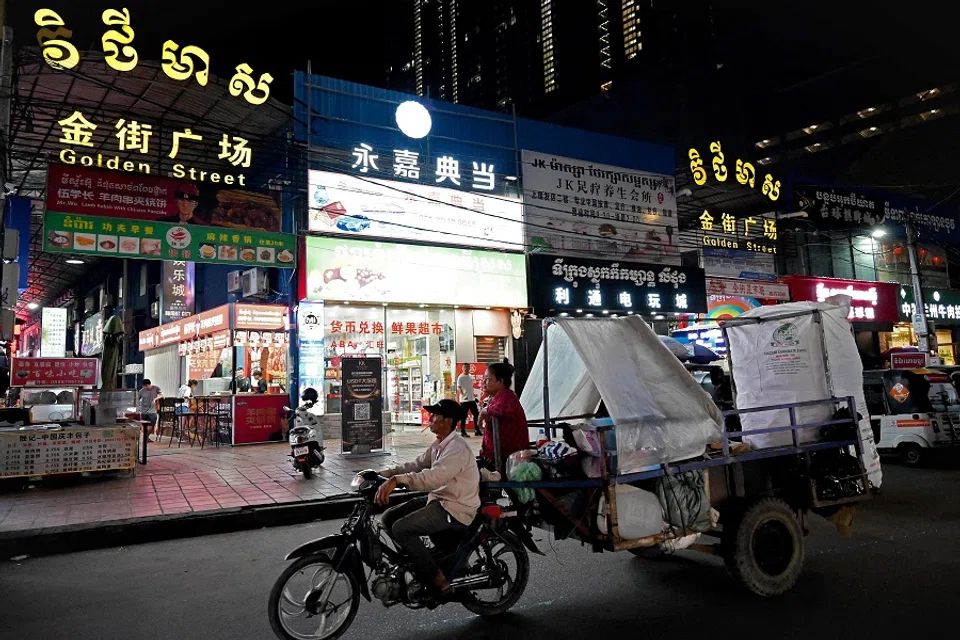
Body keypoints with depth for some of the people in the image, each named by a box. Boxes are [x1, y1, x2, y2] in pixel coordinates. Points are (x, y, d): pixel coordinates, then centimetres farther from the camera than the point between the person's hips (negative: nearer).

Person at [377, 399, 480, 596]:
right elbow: (416, 465, 12)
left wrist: (397, 480, -45)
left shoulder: (457, 448, -22)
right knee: (389, 518, 4)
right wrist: (386, 473, -1)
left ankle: (437, 579, -12)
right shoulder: (439, 445, 11)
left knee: (401, 528, -22)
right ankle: (414, 560, 15)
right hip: (438, 499, 10)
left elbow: (434, 477, -36)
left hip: (456, 509, -10)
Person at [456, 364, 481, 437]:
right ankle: (463, 432, 7)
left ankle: (477, 430, 20)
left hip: (472, 399, 7)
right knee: (464, 416, -1)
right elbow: (459, 387, -15)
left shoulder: (471, 377, 13)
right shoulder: (461, 377, -9)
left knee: (476, 414, 10)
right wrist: (463, 395, -26)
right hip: (464, 400, -7)